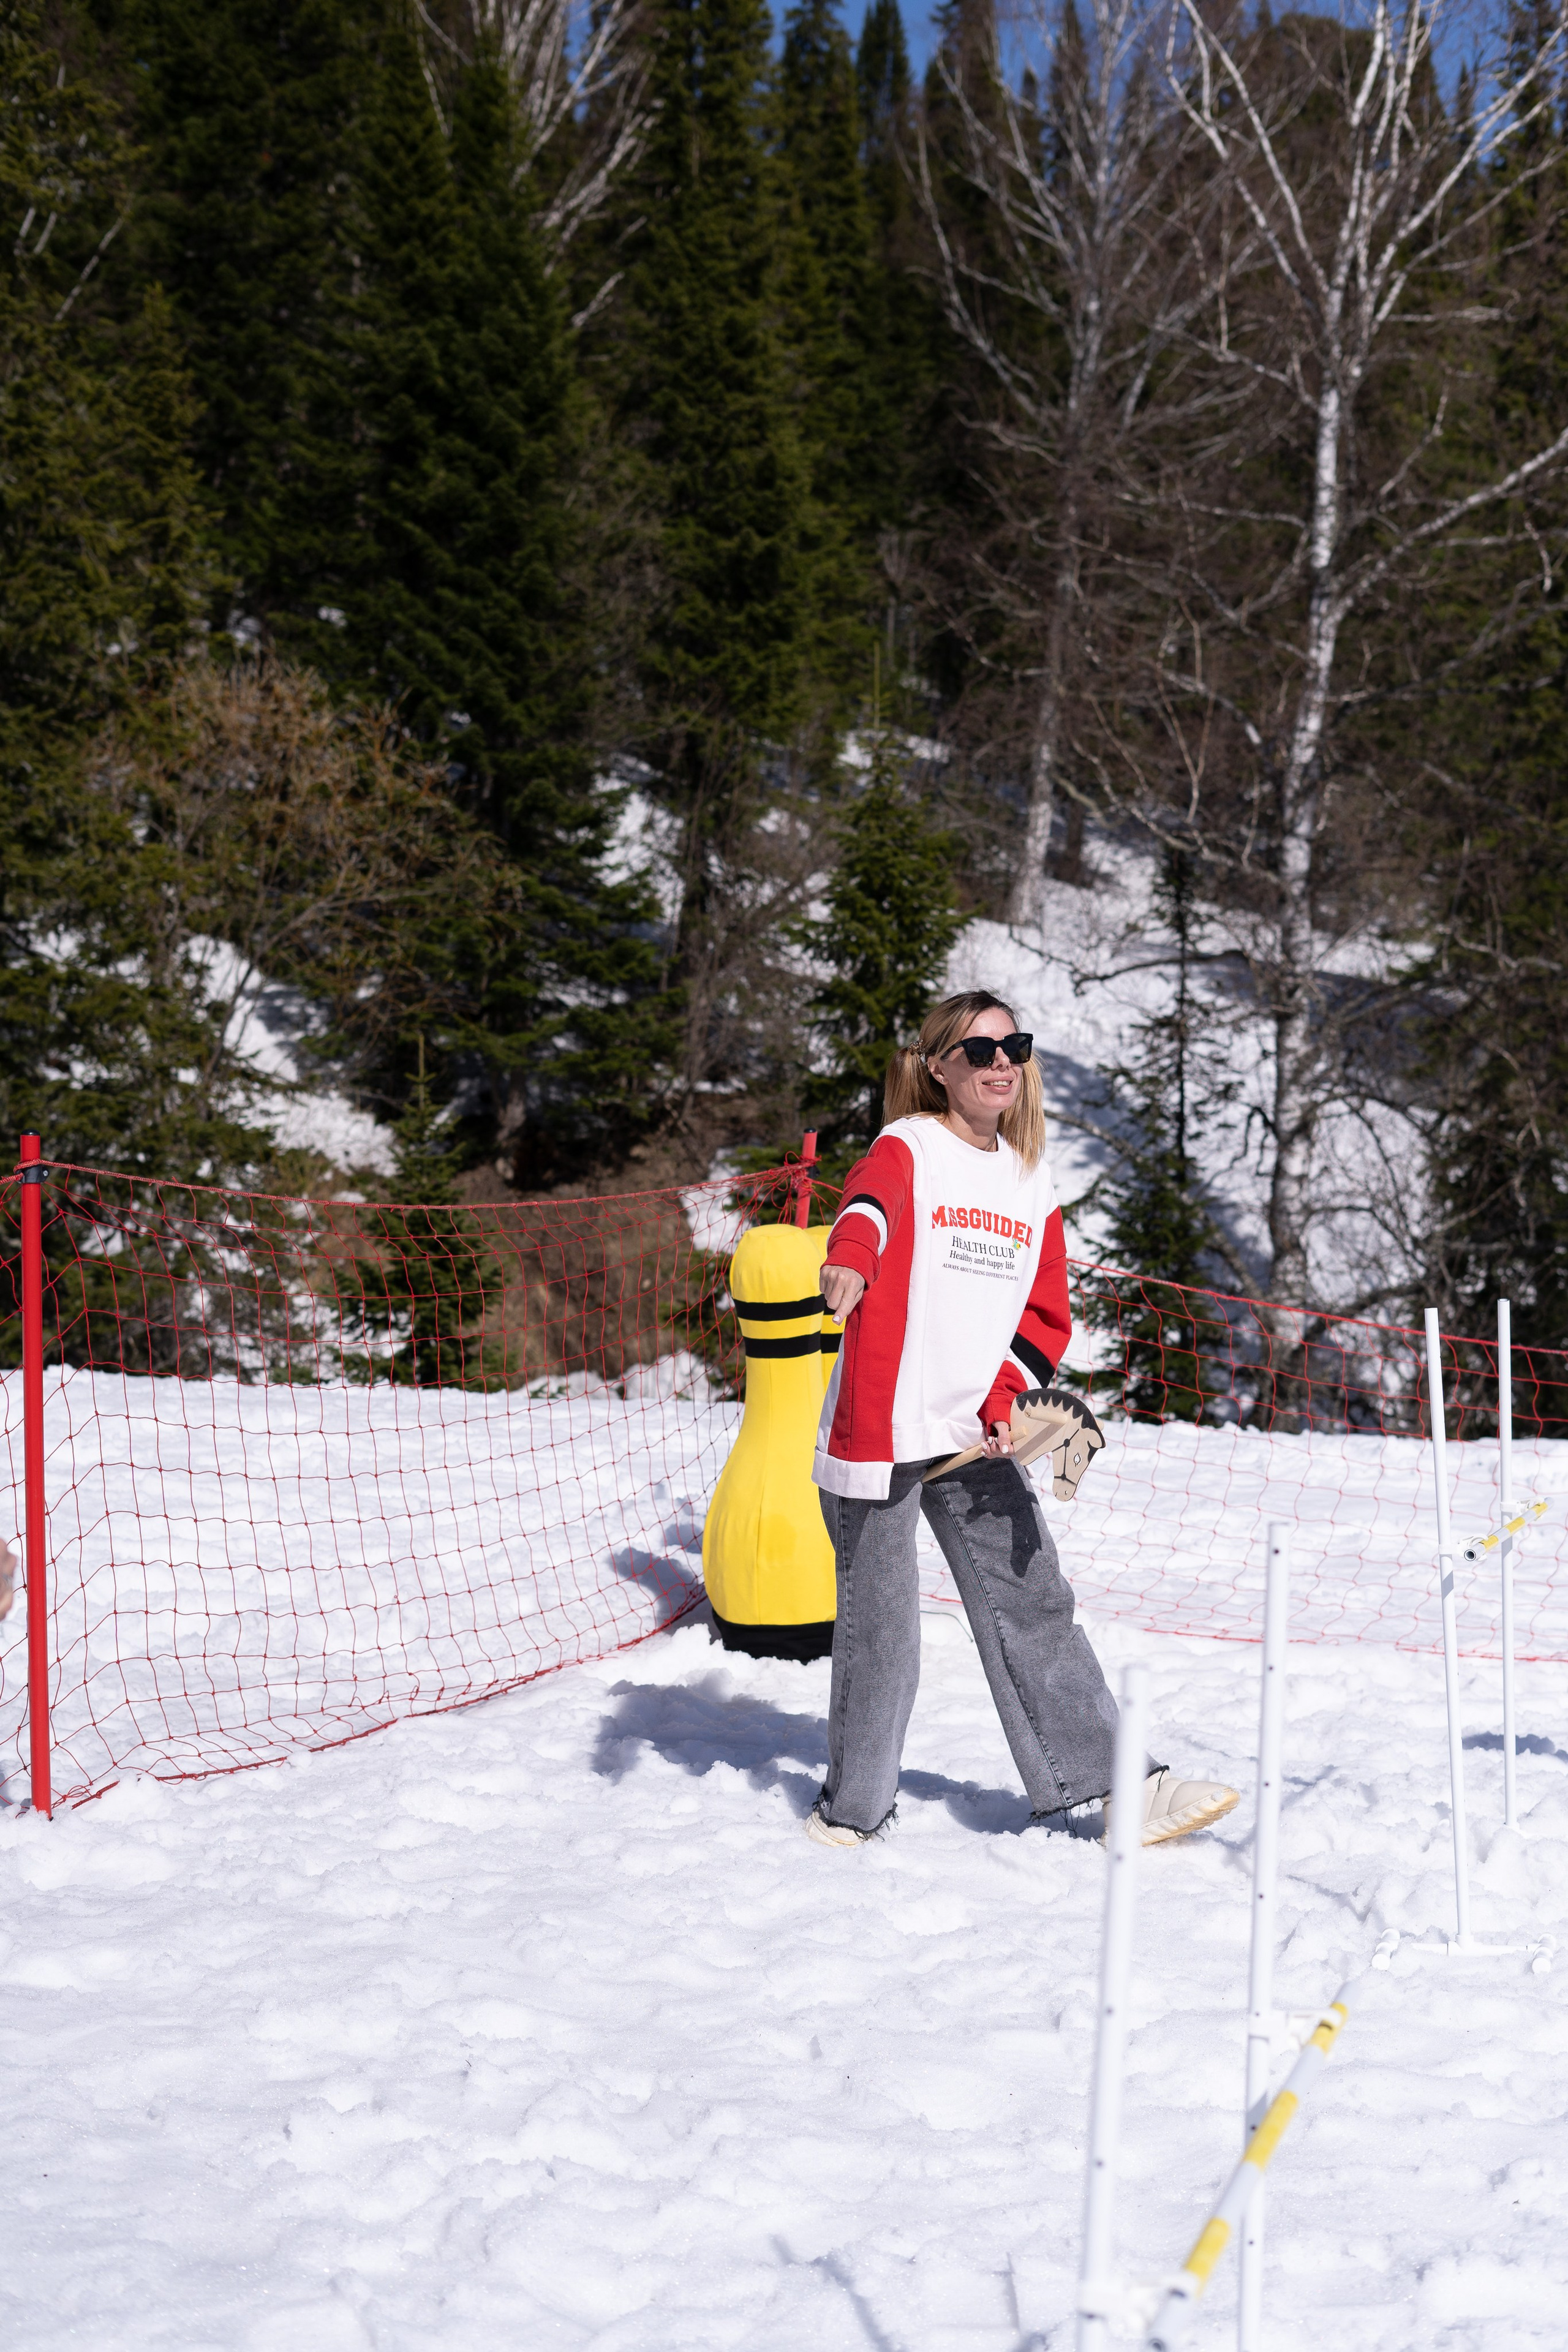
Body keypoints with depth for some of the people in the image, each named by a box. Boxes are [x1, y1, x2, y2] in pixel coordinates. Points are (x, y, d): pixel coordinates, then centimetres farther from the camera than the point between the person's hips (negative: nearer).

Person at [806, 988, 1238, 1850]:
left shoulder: (1030, 1183, 12)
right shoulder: (907, 1149, -6)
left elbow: (1046, 1315, 15)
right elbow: (868, 1202, -30)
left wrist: (1003, 1397, -3)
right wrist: (850, 1261, -53)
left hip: (973, 1435, 5)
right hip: (878, 1425, -5)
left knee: (1031, 1605, 2)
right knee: (876, 1623, 3)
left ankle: (1097, 1788, 6)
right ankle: (856, 1803, 19)